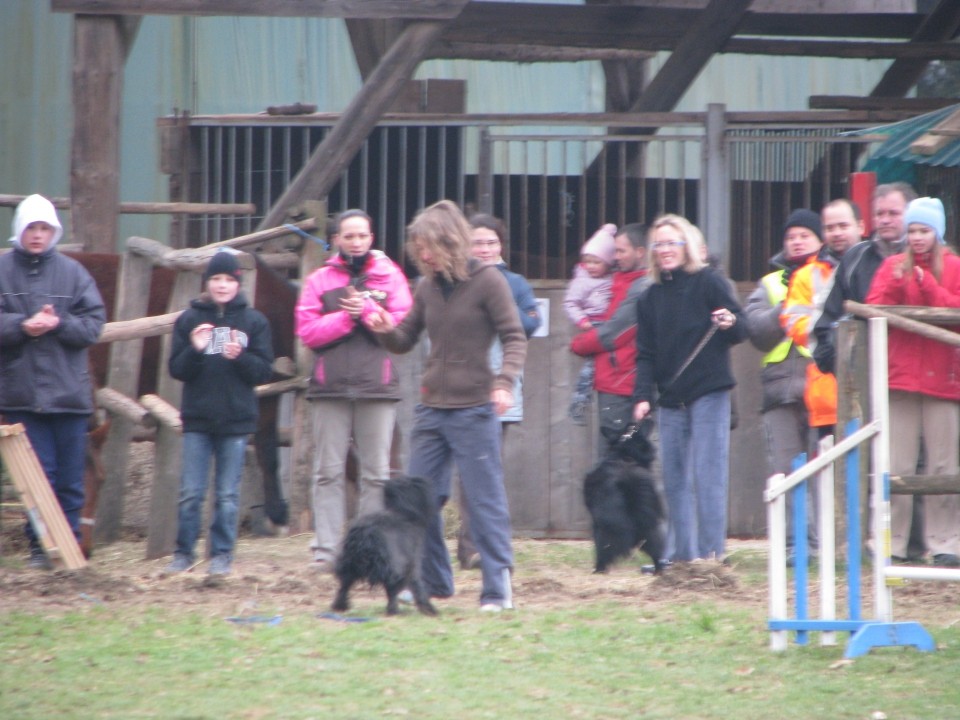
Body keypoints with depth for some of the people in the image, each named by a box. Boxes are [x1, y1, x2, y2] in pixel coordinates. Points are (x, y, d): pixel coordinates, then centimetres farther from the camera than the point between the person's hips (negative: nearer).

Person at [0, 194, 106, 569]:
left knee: (70, 477, 4)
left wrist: (59, 324, -14)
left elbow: (94, 323, 1)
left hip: (69, 393, 1)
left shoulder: (72, 272, 4)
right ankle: (40, 546, 5)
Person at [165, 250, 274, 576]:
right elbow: (176, 369, 2)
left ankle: (222, 554, 9)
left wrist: (239, 356, -16)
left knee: (228, 494, 3)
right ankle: (183, 552, 10)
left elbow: (264, 371, 1)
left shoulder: (254, 322, 3)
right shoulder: (189, 319, 4)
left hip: (236, 419, 0)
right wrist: (195, 350, -16)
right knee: (191, 493, 0)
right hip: (197, 418, 0)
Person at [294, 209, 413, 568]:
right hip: (330, 387, 0)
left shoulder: (390, 276, 9)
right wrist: (347, 316, -9)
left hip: (377, 386, 0)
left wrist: (368, 310, -13)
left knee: (376, 472, 1)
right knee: (329, 471, -2)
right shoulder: (319, 280, 9)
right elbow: (307, 332, -1)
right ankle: (326, 549, -1)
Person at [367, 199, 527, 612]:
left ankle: (497, 588, 0)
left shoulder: (487, 281, -7)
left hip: (473, 410, -7)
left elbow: (514, 338, -8)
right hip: (430, 408, 7)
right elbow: (405, 342, 18)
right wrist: (385, 330, -5)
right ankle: (432, 582, 19)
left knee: (484, 500, -4)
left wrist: (504, 381, -24)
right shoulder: (427, 287, 11)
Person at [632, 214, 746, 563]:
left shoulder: (709, 283, -1)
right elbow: (645, 354, 12)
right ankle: (681, 554, 10)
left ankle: (711, 552, -8)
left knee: (708, 476, -8)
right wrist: (642, 396, -1)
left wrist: (731, 323, -23)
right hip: (671, 399, 5)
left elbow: (741, 331, 0)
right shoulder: (650, 298, 13)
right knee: (674, 479, 5)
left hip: (708, 394, -5)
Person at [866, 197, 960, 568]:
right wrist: (897, 284, -12)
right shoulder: (893, 266, 13)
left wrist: (927, 285, -13)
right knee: (897, 466, -3)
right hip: (900, 377, 1)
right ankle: (891, 545, -1)